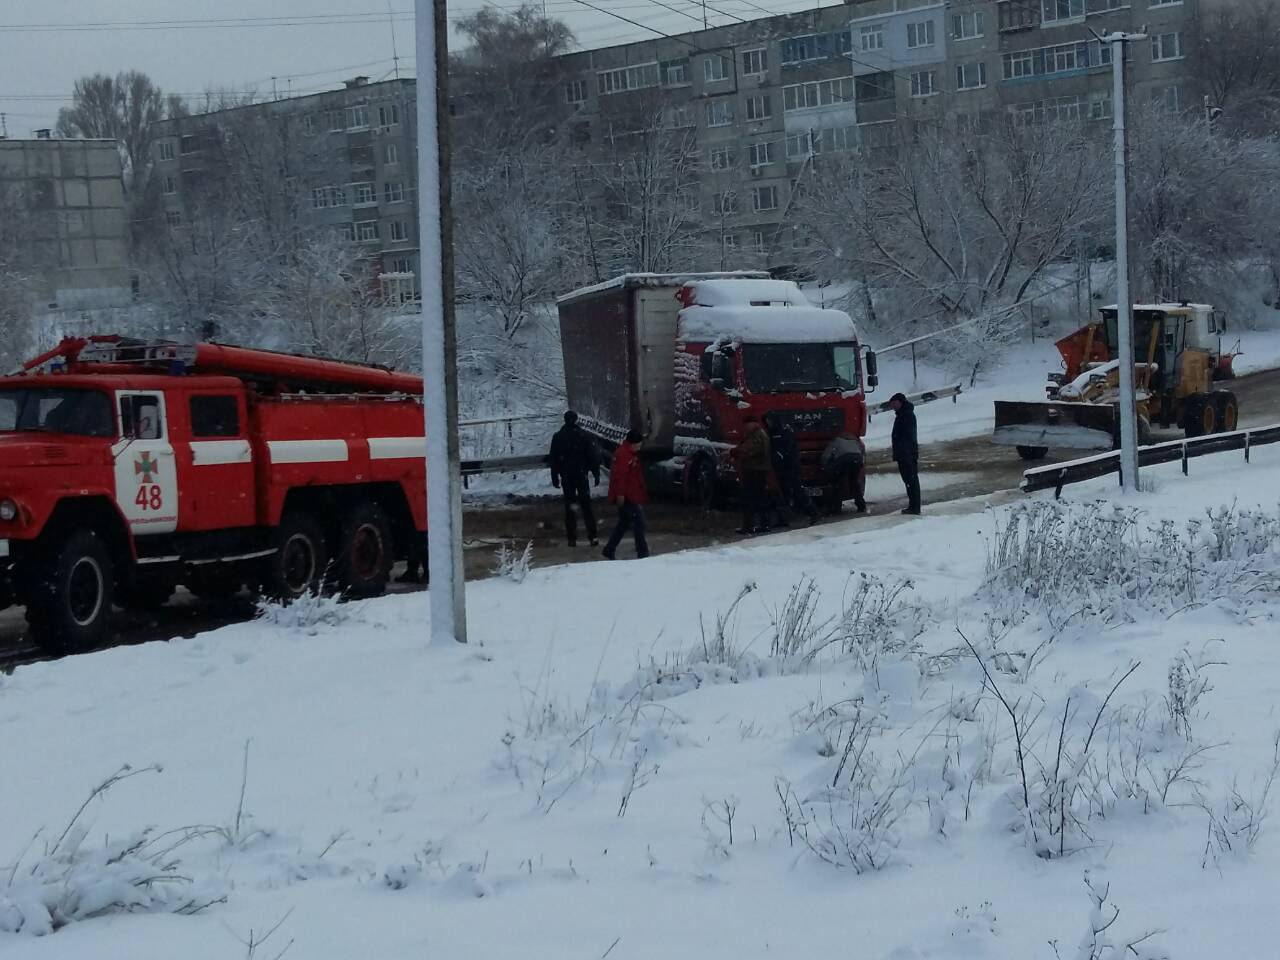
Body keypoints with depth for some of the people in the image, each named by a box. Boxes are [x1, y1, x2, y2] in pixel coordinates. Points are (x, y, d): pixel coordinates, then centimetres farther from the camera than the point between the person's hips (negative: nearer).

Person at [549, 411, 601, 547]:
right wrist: (596, 474, 0)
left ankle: (572, 538, 4)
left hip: (566, 478, 1)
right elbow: (592, 456, -6)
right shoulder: (583, 435, -6)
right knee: (586, 506, 4)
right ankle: (592, 536, -1)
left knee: (569, 507, 7)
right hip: (582, 475, -1)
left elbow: (553, 459, 4)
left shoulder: (557, 437, 0)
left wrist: (555, 477, 10)